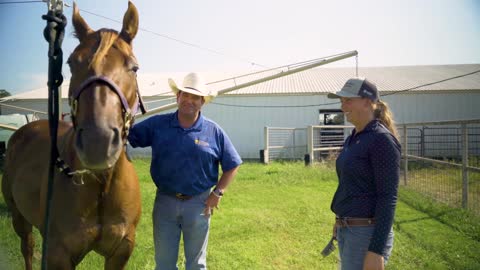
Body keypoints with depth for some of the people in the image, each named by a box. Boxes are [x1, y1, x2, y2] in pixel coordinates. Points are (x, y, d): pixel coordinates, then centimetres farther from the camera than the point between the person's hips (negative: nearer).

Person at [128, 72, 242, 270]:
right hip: (165, 201, 1)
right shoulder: (157, 125, -3)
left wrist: (218, 193, -6)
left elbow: (232, 165, 1)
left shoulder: (214, 131, -5)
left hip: (198, 204, -1)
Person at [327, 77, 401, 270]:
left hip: (367, 234, -9)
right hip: (347, 230, 9)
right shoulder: (352, 140, 11)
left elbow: (388, 198, -19)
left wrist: (376, 250, -22)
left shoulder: (382, 139, -15)